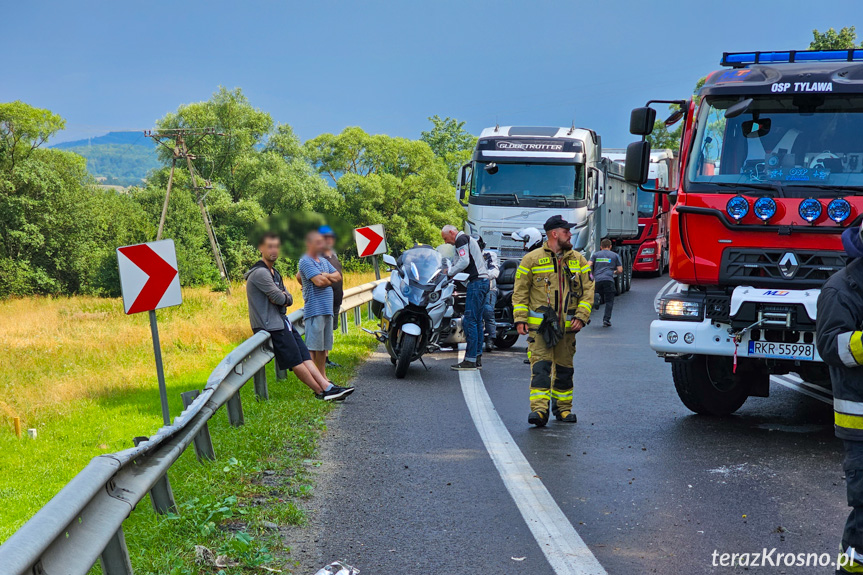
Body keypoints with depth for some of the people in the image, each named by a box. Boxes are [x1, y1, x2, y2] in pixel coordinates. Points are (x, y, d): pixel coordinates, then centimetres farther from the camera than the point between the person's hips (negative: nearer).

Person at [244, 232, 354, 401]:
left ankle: (327, 386, -4)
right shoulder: (260, 273, -15)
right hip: (272, 325, -10)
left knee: (305, 356, 1)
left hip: (282, 322, 10)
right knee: (296, 361, -5)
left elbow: (288, 299, 14)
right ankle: (322, 392, -1)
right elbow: (278, 298, -18)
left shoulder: (273, 273, 18)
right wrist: (282, 297, 4)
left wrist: (283, 296, -8)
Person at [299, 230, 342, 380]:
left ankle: (322, 375, 22)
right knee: (313, 346, -8)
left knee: (324, 345, 14)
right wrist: (330, 278, 3)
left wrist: (326, 276, -7)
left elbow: (338, 276, 12)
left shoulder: (323, 261, 19)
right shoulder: (306, 261, -9)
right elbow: (319, 281, -18)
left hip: (327, 309, 8)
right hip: (314, 310, -8)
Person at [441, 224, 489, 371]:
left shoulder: (461, 239, -6)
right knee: (477, 320, 12)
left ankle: (470, 360, -10)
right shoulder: (468, 239, 25)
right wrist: (450, 270, 11)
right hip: (483, 281, 10)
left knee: (470, 321, -9)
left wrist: (449, 272, -6)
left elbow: (464, 262, -17)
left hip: (476, 282, -10)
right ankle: (477, 357, 14)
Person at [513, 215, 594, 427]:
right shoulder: (532, 259, 1)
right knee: (541, 367, -13)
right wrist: (520, 319, -5)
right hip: (539, 326, -4)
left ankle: (563, 408, 23)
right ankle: (539, 410, -17)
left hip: (567, 327, 4)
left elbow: (588, 290, 9)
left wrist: (581, 316, -3)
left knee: (564, 368, 11)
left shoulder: (578, 260, 11)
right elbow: (520, 292, 3)